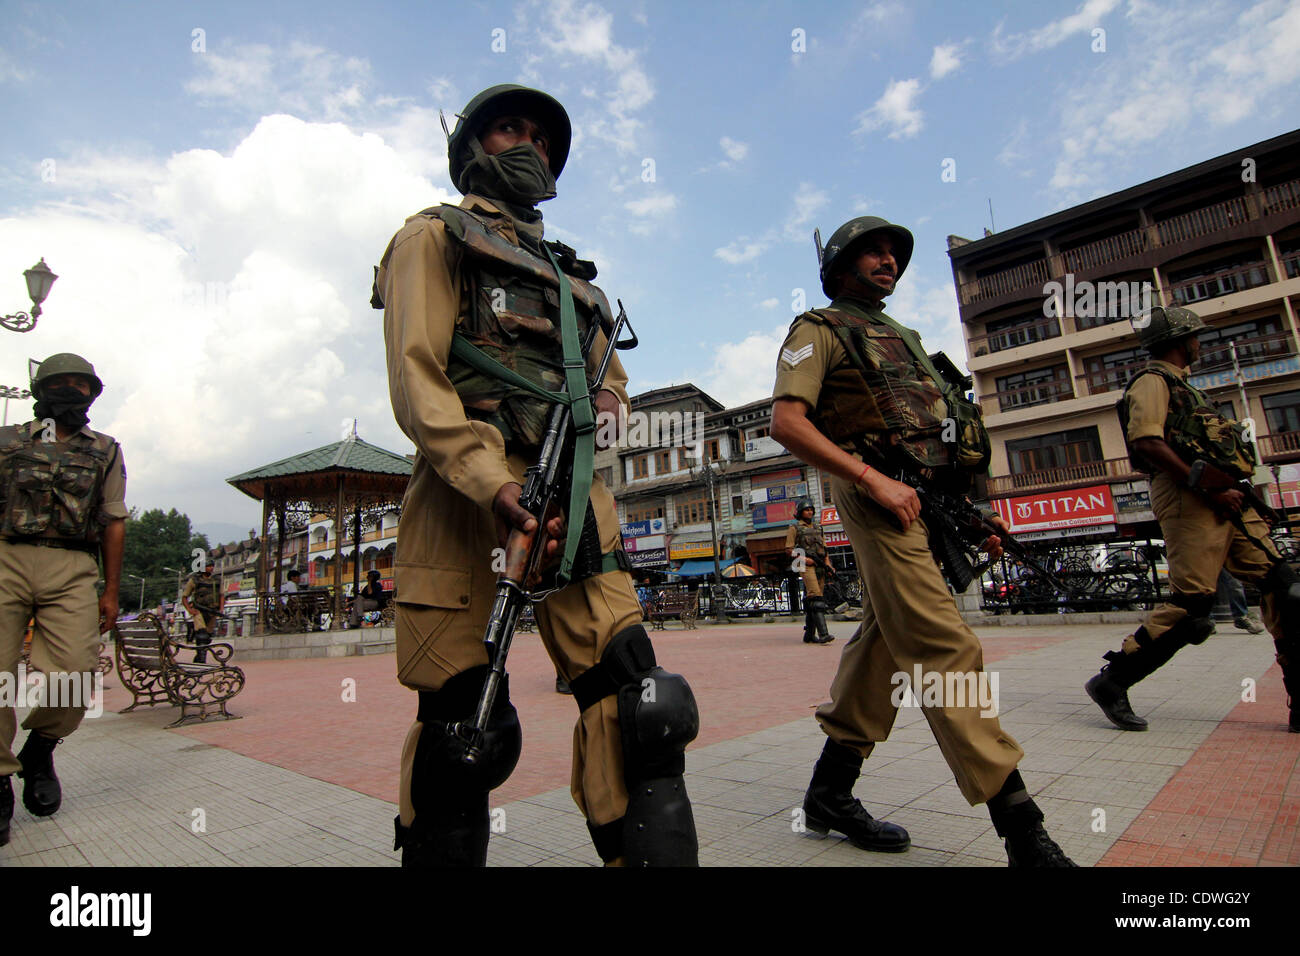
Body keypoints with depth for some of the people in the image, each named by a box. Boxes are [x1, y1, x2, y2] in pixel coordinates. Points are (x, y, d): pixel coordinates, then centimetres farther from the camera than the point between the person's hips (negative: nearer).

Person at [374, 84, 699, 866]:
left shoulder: (568, 273, 31)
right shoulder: (434, 237, 13)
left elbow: (611, 380, 28)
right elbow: (415, 375, -3)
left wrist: (600, 407, 1)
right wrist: (494, 481, -19)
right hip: (466, 488, -4)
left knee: (636, 704, -7)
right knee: (461, 725, 0)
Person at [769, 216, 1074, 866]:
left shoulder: (901, 339, 29)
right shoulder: (820, 330, 3)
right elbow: (786, 422, -12)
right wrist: (871, 478, -19)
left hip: (931, 502, 8)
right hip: (882, 501, -8)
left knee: (883, 645, 9)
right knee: (948, 653, -13)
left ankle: (830, 794, 21)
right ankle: (1022, 832, -7)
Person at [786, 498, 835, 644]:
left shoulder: (818, 527, 22)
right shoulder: (795, 527, 5)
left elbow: (824, 548, 24)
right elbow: (789, 549, 1)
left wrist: (828, 563, 9)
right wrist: (804, 559, -11)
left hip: (819, 566, 6)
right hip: (806, 565, -6)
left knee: (811, 600, 7)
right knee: (815, 596, -20)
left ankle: (809, 635, 13)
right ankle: (823, 633, -28)